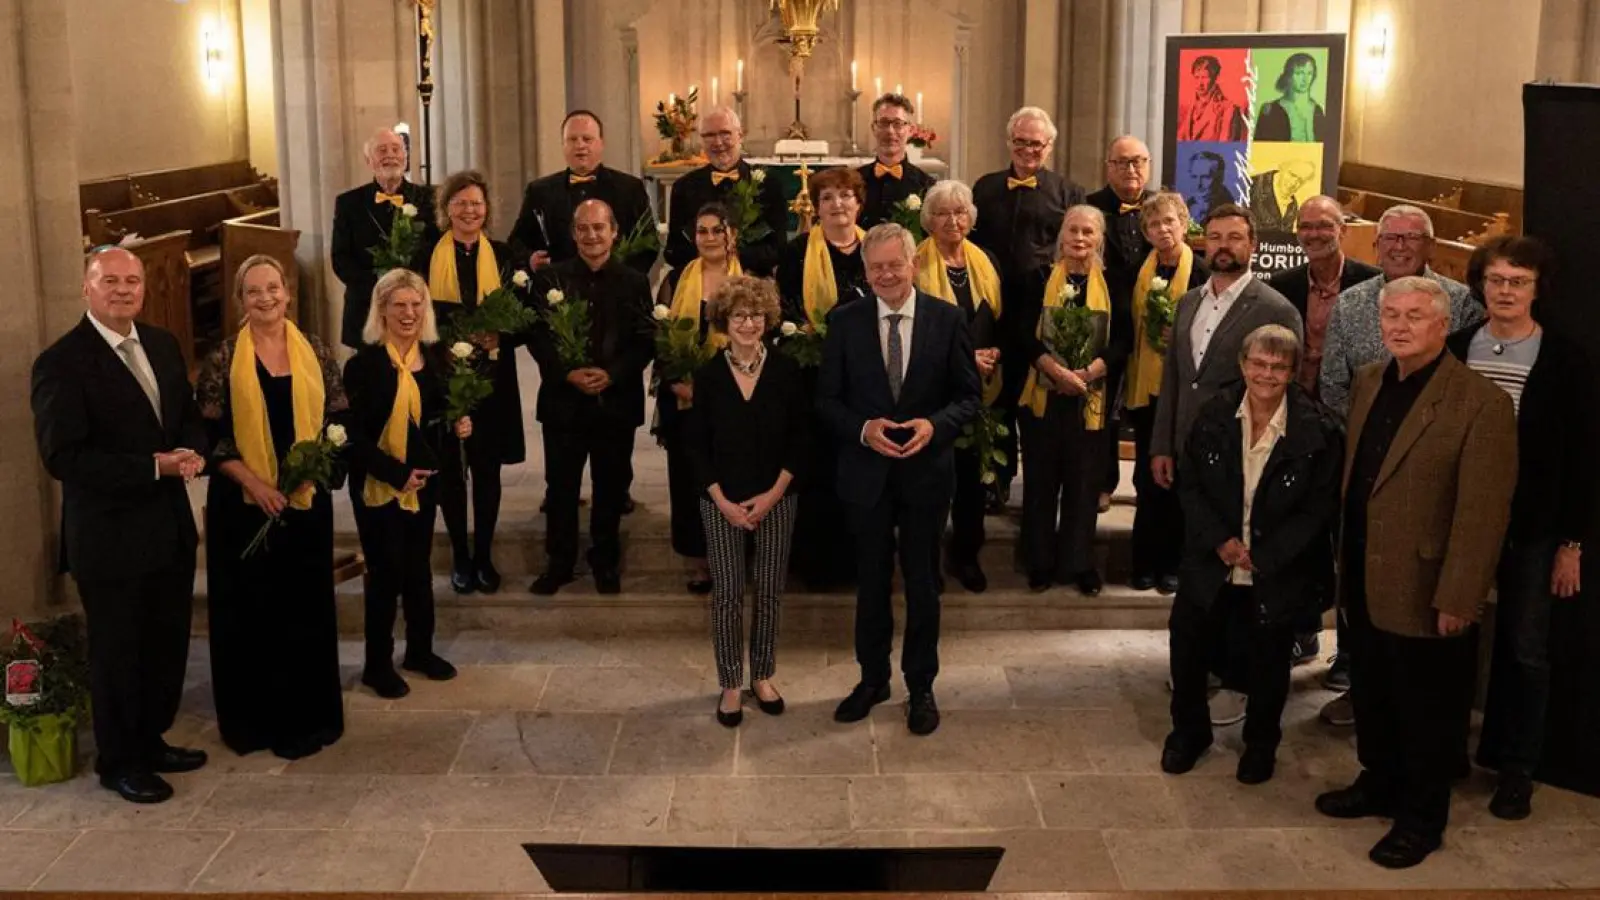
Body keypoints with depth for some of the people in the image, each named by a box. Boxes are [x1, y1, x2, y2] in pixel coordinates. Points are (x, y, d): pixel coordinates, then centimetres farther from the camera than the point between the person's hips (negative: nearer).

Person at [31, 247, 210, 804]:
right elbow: (62, 457, -21)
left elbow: (189, 417, 15)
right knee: (117, 652, 9)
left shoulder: (163, 346, 7)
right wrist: (153, 467, -23)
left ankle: (150, 740, 37)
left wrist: (192, 452, -8)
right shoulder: (61, 362, -16)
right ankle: (119, 761, 27)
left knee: (168, 644, 17)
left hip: (169, 526, 7)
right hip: (109, 535, -7)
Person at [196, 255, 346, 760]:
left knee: (306, 606, 8)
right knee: (250, 609, 5)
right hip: (243, 501, -2)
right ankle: (253, 718, 19)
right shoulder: (223, 360, -3)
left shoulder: (315, 352, 4)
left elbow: (338, 418, 7)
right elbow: (209, 435, -5)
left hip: (306, 498, 2)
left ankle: (305, 716, 21)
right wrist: (252, 481, -16)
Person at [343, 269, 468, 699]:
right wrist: (397, 473, -21)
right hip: (378, 486, -5)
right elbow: (354, 436, -16)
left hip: (423, 483, 5)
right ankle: (378, 664, 17)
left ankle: (420, 650, 31)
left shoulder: (435, 359, 3)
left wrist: (457, 428, -7)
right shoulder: (363, 364, -14)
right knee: (386, 573, 2)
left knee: (419, 568, 16)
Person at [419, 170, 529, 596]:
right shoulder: (426, 257, 1)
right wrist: (452, 336, -18)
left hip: (492, 379, 1)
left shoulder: (505, 256, 5)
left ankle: (484, 555, 18)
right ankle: (460, 556, 18)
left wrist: (498, 338, -16)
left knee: (487, 469, 6)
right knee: (449, 469, 6)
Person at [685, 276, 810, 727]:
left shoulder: (786, 370, -4)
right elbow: (697, 445, 0)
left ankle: (762, 676, 24)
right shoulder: (708, 375, -3)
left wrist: (772, 494, -9)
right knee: (727, 593, 2)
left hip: (776, 499, 1)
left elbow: (800, 439, -1)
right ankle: (731, 684, 16)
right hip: (722, 502, 0)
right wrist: (723, 501, -8)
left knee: (770, 590, 7)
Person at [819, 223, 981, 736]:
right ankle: (872, 679, 32)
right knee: (871, 581, 15)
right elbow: (827, 398, 0)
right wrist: (863, 428, -18)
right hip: (866, 472, 1)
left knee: (923, 584, 11)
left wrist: (935, 424, -20)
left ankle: (921, 687, 26)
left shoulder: (946, 319, -5)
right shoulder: (845, 323, -3)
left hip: (926, 469, -1)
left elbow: (970, 395, -2)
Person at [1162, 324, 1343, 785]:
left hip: (1277, 571, -2)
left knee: (1267, 661, 14)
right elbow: (1190, 484, 0)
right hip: (1211, 562, 3)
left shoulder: (1319, 430, -15)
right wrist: (1219, 540, -14)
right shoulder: (1215, 414, -5)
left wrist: (1263, 556, -15)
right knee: (1188, 646, 11)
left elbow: (1321, 508, -12)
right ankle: (1189, 731, 36)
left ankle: (1261, 744, 38)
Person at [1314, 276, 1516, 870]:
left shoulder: (1480, 402, -17)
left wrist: (1457, 599, -19)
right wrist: (1344, 559, 11)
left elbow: (1484, 512, -18)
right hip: (1364, 582, 7)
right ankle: (1379, 785, 41)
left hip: (1424, 593, -6)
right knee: (1371, 697, 21)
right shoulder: (1368, 382, 6)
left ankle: (1421, 818, 27)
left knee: (1426, 710, 10)